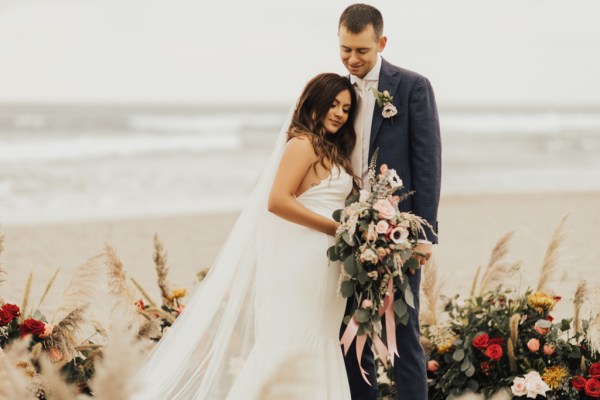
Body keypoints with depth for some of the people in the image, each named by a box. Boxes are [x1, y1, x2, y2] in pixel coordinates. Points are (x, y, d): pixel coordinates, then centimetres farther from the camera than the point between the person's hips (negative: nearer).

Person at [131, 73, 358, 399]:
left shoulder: (331, 151, 17)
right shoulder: (304, 144, -10)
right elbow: (277, 201, -21)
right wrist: (335, 228, -19)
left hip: (324, 265, 9)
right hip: (304, 260, -9)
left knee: (315, 347, 8)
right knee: (292, 342, -9)